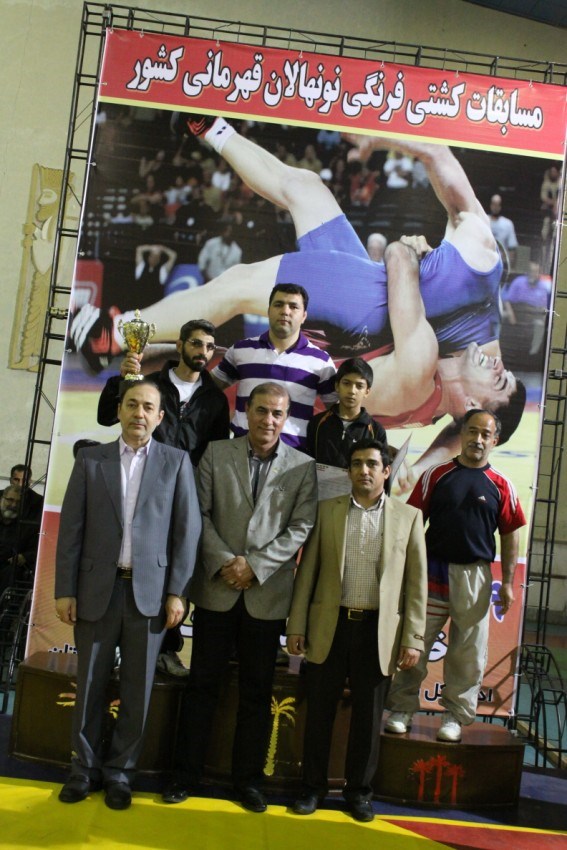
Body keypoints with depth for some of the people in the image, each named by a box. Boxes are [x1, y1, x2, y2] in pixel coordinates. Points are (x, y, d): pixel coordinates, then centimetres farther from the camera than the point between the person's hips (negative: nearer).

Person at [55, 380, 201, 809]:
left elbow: (187, 529, 0)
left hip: (149, 590, -1)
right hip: (96, 589, 1)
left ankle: (120, 769, 22)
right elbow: (71, 528, 3)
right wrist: (65, 589, -2)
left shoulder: (176, 461, 3)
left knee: (137, 687, 7)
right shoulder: (90, 459, 6)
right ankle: (86, 766, 25)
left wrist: (177, 592, -6)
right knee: (91, 683, 10)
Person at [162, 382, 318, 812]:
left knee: (257, 691, 9)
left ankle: (248, 777, 22)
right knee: (203, 683, 8)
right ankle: (186, 773, 21)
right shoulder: (216, 454, 4)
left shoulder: (302, 467, 1)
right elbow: (200, 513, 0)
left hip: (267, 594, 0)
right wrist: (225, 561, -12)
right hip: (216, 588, 0)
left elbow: (301, 528, -4)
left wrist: (255, 566, -12)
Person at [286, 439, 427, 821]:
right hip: (329, 626, 1)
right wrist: (297, 625, 0)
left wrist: (413, 638, -2)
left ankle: (359, 790, 27)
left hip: (378, 631, 0)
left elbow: (416, 582, 2)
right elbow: (307, 571, 4)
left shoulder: (408, 516, 3)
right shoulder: (327, 510, 4)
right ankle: (314, 786, 26)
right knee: (320, 711, 10)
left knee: (368, 716, 10)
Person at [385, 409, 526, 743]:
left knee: (468, 651, 7)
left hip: (475, 576, 0)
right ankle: (403, 708, 16)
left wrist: (508, 582, 0)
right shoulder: (436, 475, 2)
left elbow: (510, 536, 5)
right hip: (431, 569, 0)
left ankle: (456, 715, 19)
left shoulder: (501, 486, 3)